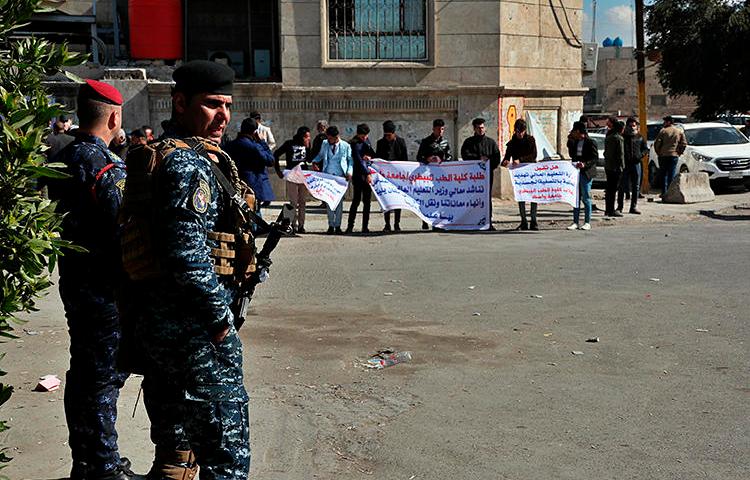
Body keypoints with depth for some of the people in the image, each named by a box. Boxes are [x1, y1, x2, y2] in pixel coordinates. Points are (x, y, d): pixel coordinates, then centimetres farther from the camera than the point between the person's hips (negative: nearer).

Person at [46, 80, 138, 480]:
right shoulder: (107, 168, -19)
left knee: (81, 372, 17)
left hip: (72, 281, 9)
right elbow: (123, 235, -21)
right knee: (105, 376, 0)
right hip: (106, 289, -9)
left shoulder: (61, 160, 8)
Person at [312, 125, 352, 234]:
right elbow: (320, 155, 19)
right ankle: (331, 225, 8)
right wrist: (315, 162, -1)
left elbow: (350, 160, 8)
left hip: (341, 177, -2)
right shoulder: (325, 144, 6)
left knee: (339, 200, 2)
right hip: (327, 176, 2)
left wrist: (349, 172, -7)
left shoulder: (346, 146, 0)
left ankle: (337, 226, 9)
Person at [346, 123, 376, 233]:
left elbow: (373, 153, 18)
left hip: (367, 175, 7)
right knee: (356, 200, -8)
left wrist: (369, 157, -6)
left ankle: (365, 227, 10)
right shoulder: (355, 144, -12)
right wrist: (367, 174, -26)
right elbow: (359, 161, -19)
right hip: (359, 175, -7)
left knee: (367, 201, 6)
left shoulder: (366, 140, 12)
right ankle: (350, 226, -2)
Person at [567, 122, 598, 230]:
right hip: (576, 172, 7)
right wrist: (570, 140, 5)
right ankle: (575, 222, 11)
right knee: (576, 198, 8)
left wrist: (585, 164, -24)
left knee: (586, 198, -2)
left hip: (586, 173, -7)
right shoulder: (575, 142, 13)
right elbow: (571, 154, 11)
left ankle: (587, 223, 5)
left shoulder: (590, 142, -8)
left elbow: (595, 157, -11)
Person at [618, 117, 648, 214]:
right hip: (624, 163, -3)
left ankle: (634, 206, 13)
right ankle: (620, 206, 4)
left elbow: (646, 148, 17)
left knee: (636, 186, 6)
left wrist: (641, 155, -2)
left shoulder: (640, 137, 10)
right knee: (622, 186, -2)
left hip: (636, 163, 3)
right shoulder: (622, 137, 3)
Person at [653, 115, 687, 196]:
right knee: (672, 175, 3)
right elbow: (684, 144, 4)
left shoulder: (663, 131, -2)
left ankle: (664, 192, 1)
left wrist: (658, 153, 5)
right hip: (674, 156, 2)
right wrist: (678, 152, 12)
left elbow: (657, 143, -6)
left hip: (663, 155, -2)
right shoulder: (680, 132, 7)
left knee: (664, 174, 4)